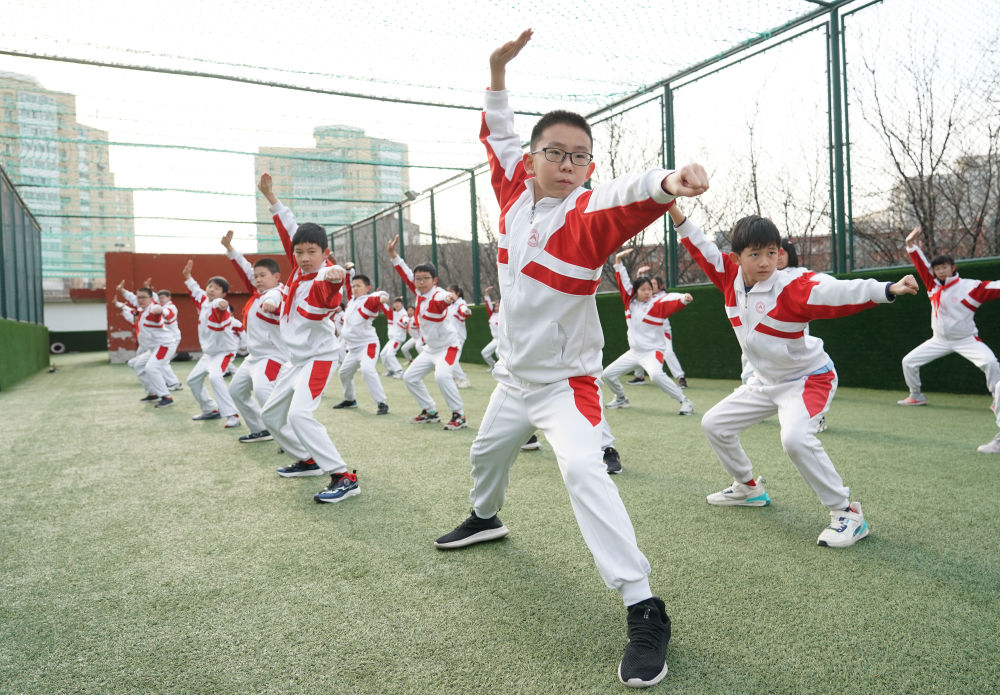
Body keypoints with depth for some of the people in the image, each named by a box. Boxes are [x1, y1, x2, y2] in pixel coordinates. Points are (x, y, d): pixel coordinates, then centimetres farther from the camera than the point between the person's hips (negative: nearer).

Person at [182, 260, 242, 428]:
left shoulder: (220, 307, -23)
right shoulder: (204, 300, 0)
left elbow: (218, 304, -51)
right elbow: (195, 290, 24)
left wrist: (220, 304, -72)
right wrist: (187, 276, 27)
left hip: (224, 350, -10)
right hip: (208, 351, 10)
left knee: (215, 377, -32)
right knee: (193, 379, 17)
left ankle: (232, 415, -30)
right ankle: (210, 410, 33)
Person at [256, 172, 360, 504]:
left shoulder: (327, 278, -24)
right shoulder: (300, 266, -1)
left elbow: (333, 274, -50)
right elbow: (289, 230, 10)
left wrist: (333, 274, -73)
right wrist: (271, 197, 12)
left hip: (317, 358, -10)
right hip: (294, 359, 10)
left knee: (300, 415, -28)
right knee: (272, 414, 19)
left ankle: (344, 478, -25)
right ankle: (307, 461, 33)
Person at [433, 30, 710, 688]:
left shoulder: (587, 214, -20)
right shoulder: (516, 195, -4)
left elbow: (627, 195, -42)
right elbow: (499, 137, 11)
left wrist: (667, 182, -63)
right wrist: (499, 74, 1)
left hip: (566, 381, -7)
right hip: (514, 375, 7)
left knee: (584, 472, -26)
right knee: (487, 452, 26)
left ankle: (645, 609, -17)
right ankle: (486, 518, 59)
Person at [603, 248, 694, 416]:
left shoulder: (657, 304, -13)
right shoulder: (630, 301, 0)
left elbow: (672, 300, -31)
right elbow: (622, 281, 1)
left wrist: (684, 299, -52)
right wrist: (618, 261, -6)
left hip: (652, 351, -6)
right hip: (634, 352, 6)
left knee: (656, 375, -35)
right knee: (608, 374, 11)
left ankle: (685, 402, -23)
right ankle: (621, 399, 37)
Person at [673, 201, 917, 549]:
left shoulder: (793, 287, -26)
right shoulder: (731, 278, -8)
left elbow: (840, 291, -38)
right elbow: (703, 249, 0)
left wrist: (889, 289, -53)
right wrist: (676, 213, -9)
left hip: (807, 378, -7)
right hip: (765, 381, 8)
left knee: (795, 438, -33)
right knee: (714, 424, 13)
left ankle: (848, 514, -14)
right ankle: (748, 488, 34)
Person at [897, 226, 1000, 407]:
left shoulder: (969, 287, -14)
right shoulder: (933, 285, 0)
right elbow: (921, 265, 2)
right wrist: (912, 245, -5)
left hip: (966, 340, -5)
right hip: (939, 340, 5)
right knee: (909, 361, 3)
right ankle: (916, 396, 20)